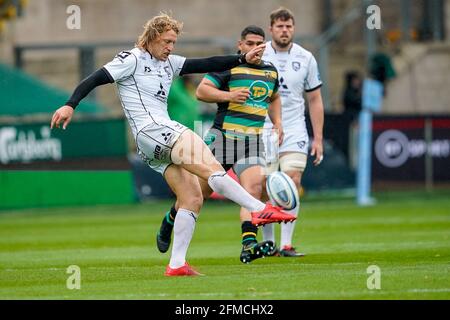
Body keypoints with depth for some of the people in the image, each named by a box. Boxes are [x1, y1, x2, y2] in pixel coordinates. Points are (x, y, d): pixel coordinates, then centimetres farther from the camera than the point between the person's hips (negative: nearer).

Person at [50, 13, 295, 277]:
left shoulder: (169, 63, 21)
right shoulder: (132, 60, -2)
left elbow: (206, 65, 17)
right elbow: (96, 79, -8)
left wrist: (243, 59, 8)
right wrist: (70, 105, -20)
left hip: (164, 133, 10)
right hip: (151, 130, -10)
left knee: (193, 199, 1)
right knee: (212, 168, -21)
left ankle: (177, 264, -1)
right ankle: (261, 209, -26)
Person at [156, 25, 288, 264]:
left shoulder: (271, 71, 16)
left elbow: (274, 98, 34)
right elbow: (201, 91, -8)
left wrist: (277, 122, 17)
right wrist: (229, 95, -20)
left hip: (253, 141, 4)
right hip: (224, 135, -4)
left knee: (254, 188, -18)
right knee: (201, 190, 3)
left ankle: (248, 245, -28)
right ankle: (169, 221, 31)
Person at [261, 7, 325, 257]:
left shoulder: (305, 59, 3)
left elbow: (315, 100, 10)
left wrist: (318, 138, 6)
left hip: (294, 131, 1)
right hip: (262, 130, -1)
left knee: (292, 182, -13)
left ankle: (286, 244, -12)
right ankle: (268, 243, 9)